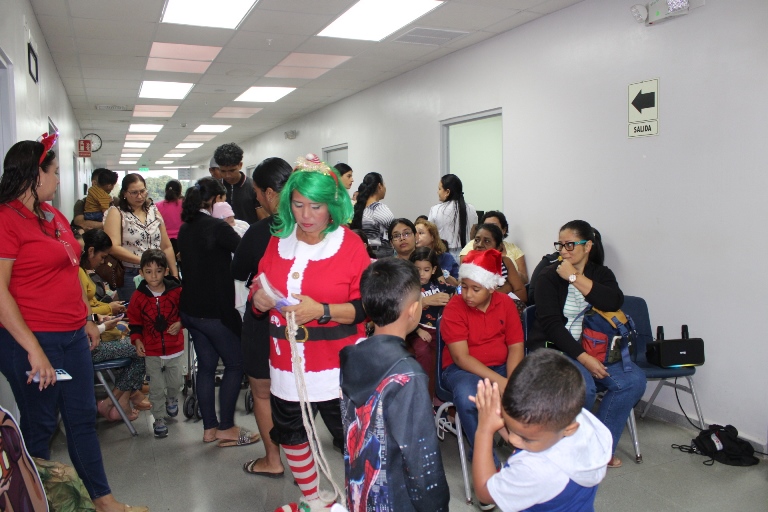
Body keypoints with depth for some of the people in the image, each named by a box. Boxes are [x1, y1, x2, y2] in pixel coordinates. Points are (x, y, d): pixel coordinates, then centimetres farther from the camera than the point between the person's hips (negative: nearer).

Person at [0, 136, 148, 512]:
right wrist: (33, 350, -20)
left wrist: (87, 320, 19)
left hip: (72, 336, 8)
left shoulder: (52, 215, 11)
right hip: (34, 341, -8)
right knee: (39, 426, 7)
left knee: (82, 418, 15)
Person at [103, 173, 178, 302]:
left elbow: (167, 247, 12)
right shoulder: (116, 213, -1)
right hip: (130, 277, -4)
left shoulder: (153, 211, 12)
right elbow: (113, 247, -15)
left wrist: (175, 275, 7)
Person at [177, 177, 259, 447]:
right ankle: (226, 428, 9)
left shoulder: (185, 229, 8)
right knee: (236, 364, 5)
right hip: (215, 311, -8)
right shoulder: (218, 227, -17)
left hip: (190, 309, 8)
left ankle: (209, 428, 21)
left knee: (206, 366, 14)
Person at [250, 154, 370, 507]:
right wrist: (260, 299, -10)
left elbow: (365, 306, -10)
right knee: (291, 434, 16)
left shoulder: (349, 243, -6)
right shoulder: (278, 241, 6)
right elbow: (258, 292, 12)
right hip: (286, 362, 5)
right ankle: (311, 499, 39)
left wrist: (321, 311, -23)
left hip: (337, 365, -4)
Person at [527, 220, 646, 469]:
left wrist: (575, 278, -18)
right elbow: (551, 323, -13)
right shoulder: (550, 275, -4)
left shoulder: (601, 274, 7)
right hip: (553, 348, -4)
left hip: (593, 348, 4)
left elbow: (614, 302, -15)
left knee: (633, 380, -18)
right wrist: (582, 357, -22)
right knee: (583, 386, -31)